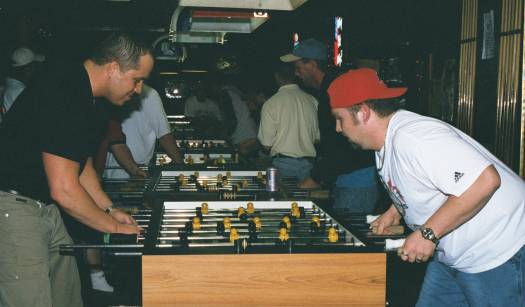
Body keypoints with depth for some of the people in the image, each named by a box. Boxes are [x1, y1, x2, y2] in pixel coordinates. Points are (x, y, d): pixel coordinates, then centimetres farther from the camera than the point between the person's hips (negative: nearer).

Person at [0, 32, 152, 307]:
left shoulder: (87, 100, 8)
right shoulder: (62, 98, -24)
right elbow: (64, 189, -25)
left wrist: (109, 209, 12)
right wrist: (114, 226, -12)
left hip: (44, 207, 10)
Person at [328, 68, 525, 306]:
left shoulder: (412, 137, -28)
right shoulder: (385, 145, 5)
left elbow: (484, 180, -34)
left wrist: (427, 233, -29)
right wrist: (395, 210, 6)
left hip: (498, 255, -9)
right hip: (452, 254, 9)